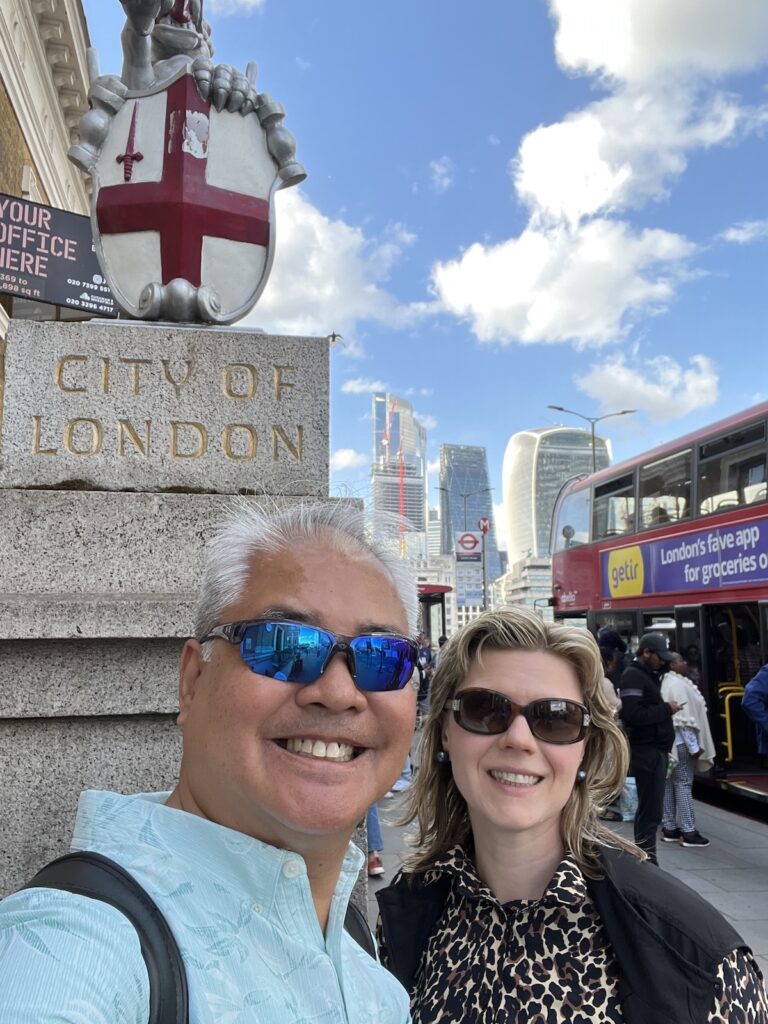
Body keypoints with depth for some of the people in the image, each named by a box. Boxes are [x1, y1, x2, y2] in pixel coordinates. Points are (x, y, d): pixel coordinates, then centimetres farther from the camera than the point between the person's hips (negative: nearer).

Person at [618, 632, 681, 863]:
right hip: (646, 750, -10)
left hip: (655, 749, 10)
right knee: (651, 810, -8)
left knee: (649, 808, 15)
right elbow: (633, 714, -24)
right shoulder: (633, 676, -14)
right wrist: (666, 709, -16)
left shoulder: (647, 674, 19)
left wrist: (665, 708, 4)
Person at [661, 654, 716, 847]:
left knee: (669, 784, 10)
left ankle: (669, 828, 16)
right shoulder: (678, 685, -16)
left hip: (669, 742, 10)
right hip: (681, 742, -10)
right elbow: (684, 719, -20)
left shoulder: (668, 683, 14)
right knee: (684, 784, -5)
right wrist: (694, 746, -16)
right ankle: (688, 832, -2)